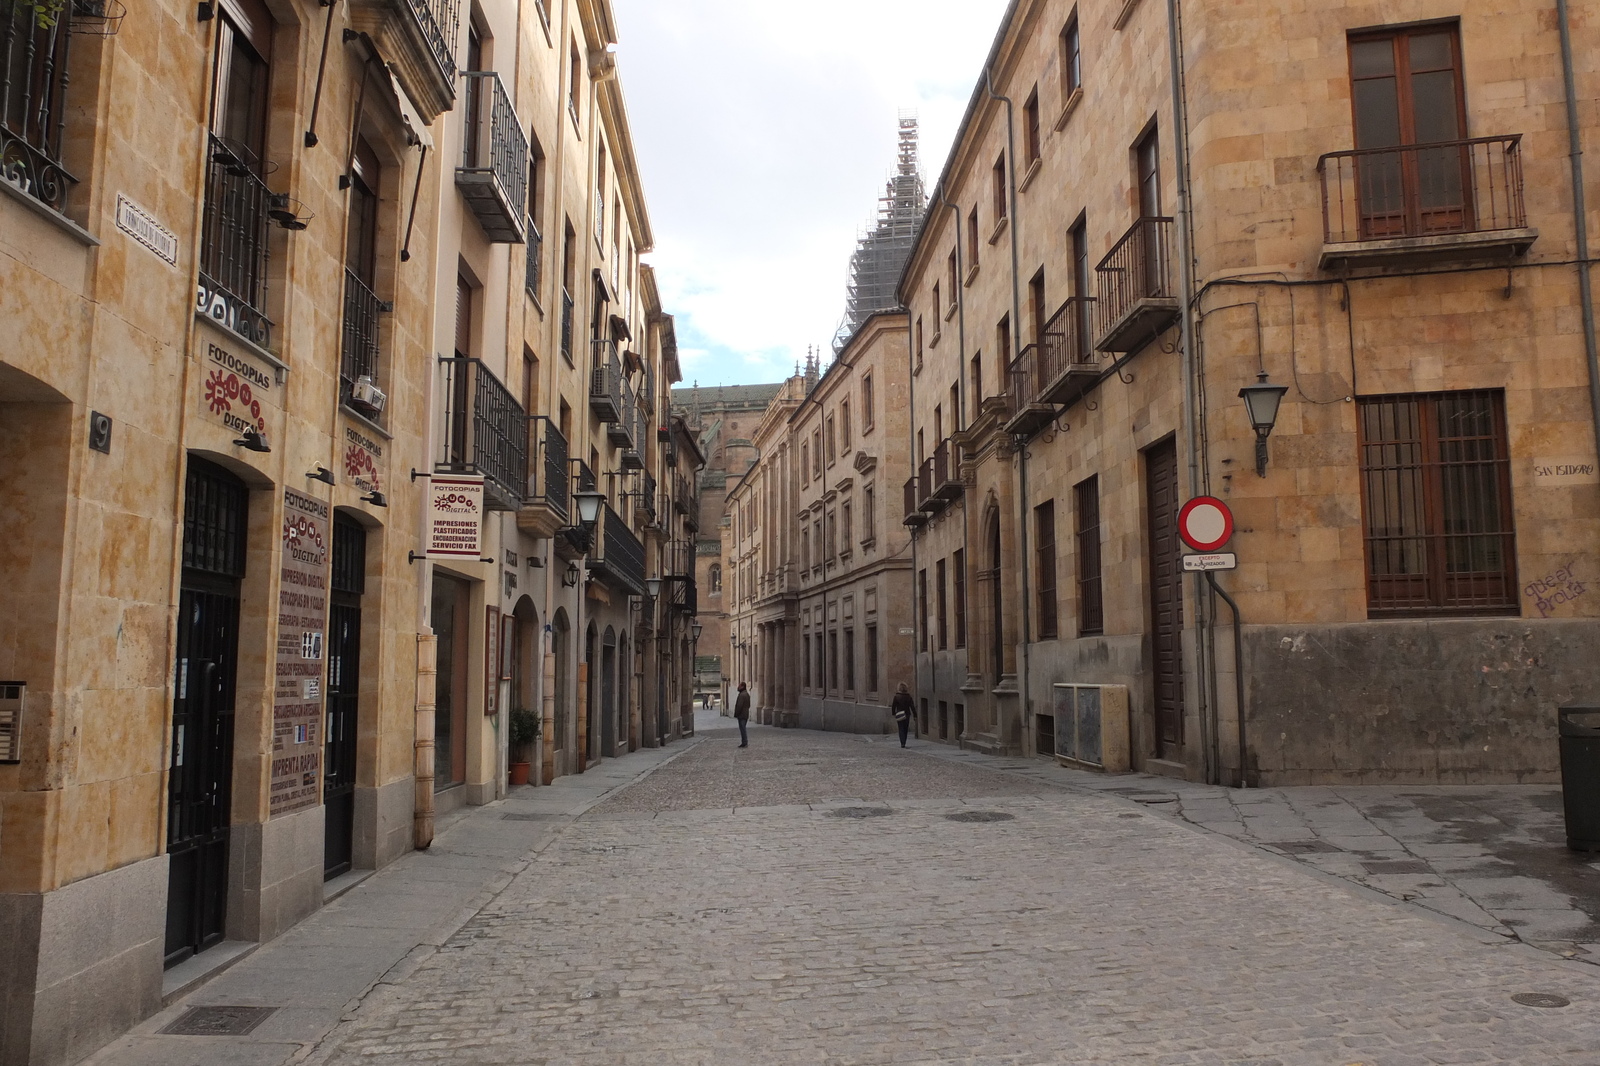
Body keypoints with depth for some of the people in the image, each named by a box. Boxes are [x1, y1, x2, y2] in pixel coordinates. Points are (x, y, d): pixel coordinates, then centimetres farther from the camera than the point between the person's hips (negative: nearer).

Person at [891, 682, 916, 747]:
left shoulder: (896, 696, -9)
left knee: (901, 729, 0)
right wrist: (915, 715, 3)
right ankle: (904, 743, 22)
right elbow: (912, 706, -2)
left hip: (899, 715, -2)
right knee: (905, 729, 15)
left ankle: (902, 743, -13)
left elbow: (893, 706, -4)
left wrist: (893, 713, 10)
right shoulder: (908, 696, -2)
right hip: (907, 714, 2)